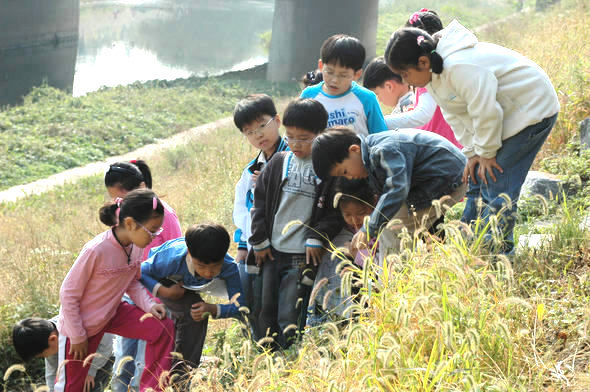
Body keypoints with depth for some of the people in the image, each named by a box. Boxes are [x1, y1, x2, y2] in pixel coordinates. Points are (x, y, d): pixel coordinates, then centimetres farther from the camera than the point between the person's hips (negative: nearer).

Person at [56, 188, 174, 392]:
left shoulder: (135, 247, -11)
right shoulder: (96, 250, -32)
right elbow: (68, 294, -22)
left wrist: (149, 304, -13)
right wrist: (78, 337, -15)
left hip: (113, 313, 6)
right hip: (82, 322, -6)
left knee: (163, 328, -12)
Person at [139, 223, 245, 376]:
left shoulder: (229, 267, -37)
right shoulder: (173, 259, -43)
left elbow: (240, 306, -33)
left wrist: (213, 309, -49)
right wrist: (165, 292, -45)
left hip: (188, 286, 5)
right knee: (191, 313, -26)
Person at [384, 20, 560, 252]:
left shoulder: (458, 68, -32)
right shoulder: (434, 74, 1)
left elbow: (485, 110, -29)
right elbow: (456, 116, 8)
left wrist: (486, 152, -17)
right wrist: (472, 153, 0)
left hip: (532, 109, -10)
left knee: (495, 182, -13)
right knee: (476, 176, 12)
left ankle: (494, 249, -8)